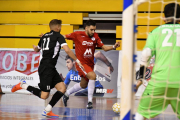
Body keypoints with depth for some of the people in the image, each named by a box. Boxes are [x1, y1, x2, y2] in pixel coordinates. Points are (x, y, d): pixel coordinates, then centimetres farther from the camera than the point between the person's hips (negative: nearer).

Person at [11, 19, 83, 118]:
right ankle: (23, 85, 2)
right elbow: (67, 50, -17)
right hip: (46, 68, -9)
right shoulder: (58, 36, -4)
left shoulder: (44, 36, 18)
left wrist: (35, 47, 60)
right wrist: (77, 60, -7)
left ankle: (47, 111, 1)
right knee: (44, 96, -8)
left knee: (62, 88, 3)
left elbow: (37, 50, 36)